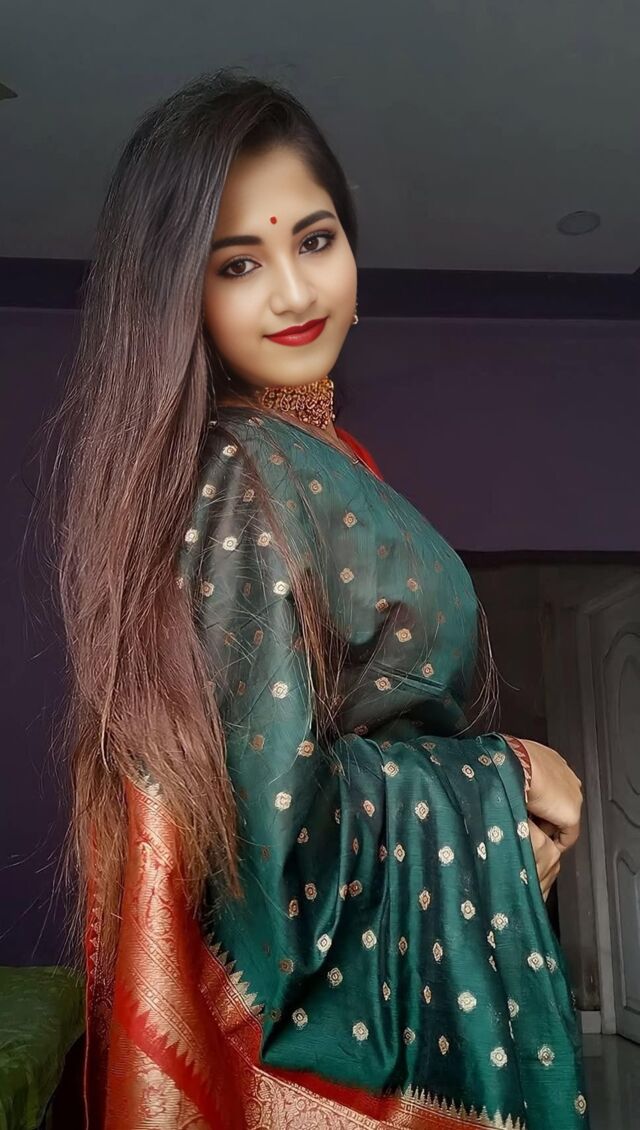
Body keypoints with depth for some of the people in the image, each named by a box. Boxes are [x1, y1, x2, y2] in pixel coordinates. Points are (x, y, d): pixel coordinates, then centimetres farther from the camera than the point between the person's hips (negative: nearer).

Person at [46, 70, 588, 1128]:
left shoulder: (307, 451, 3)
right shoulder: (245, 475, -23)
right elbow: (279, 799, -25)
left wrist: (500, 808, 1)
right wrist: (507, 778, -14)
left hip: (401, 936, 8)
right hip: (340, 983, -8)